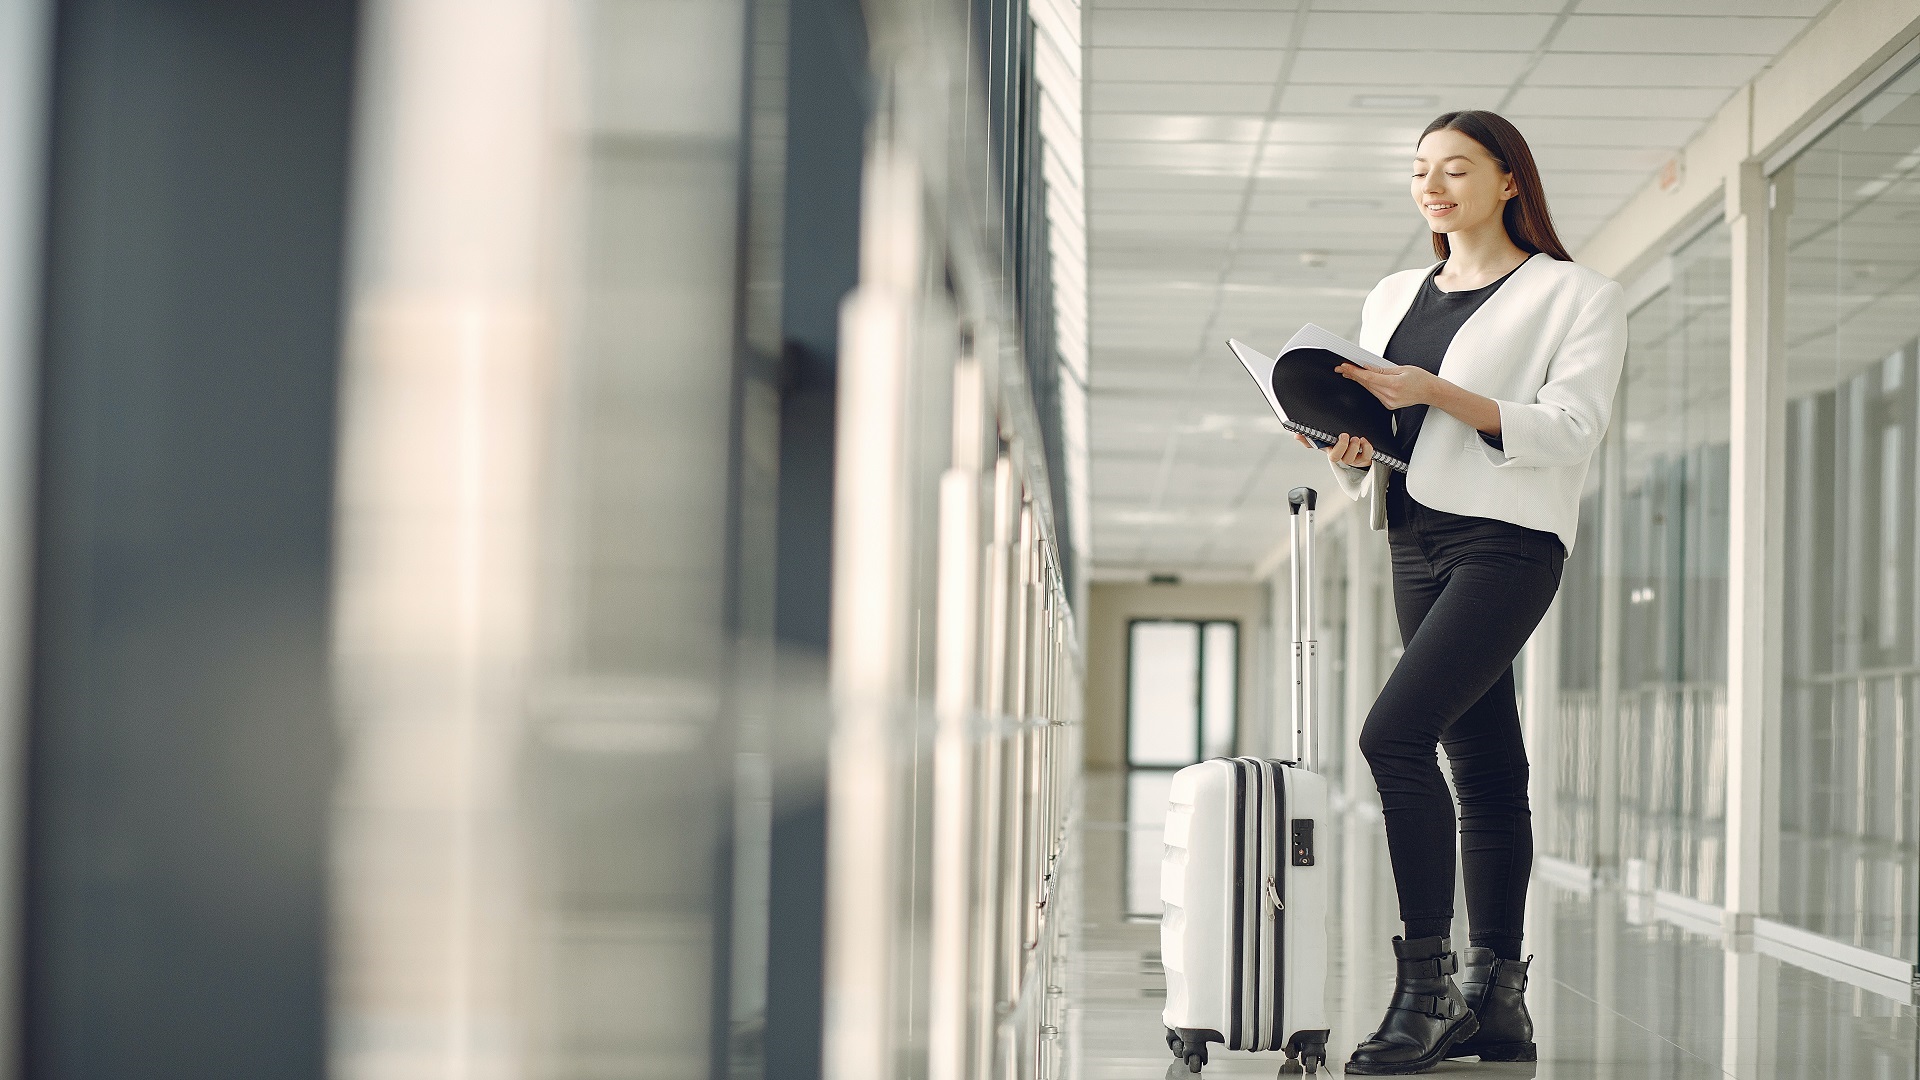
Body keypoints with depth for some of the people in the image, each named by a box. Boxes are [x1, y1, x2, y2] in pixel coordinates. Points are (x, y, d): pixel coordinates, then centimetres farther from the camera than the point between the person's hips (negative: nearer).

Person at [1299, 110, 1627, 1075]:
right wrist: (1350, 452, -2)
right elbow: (1378, 422, 22)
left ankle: (1427, 989, -18)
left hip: (1507, 539, -7)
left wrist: (1435, 392, -19)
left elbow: (1569, 428, -11)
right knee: (1484, 764, 7)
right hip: (1417, 543, 7)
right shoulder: (1391, 298, 19)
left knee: (1393, 734, -21)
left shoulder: (1574, 296, 0)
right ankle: (1496, 1000, 9)